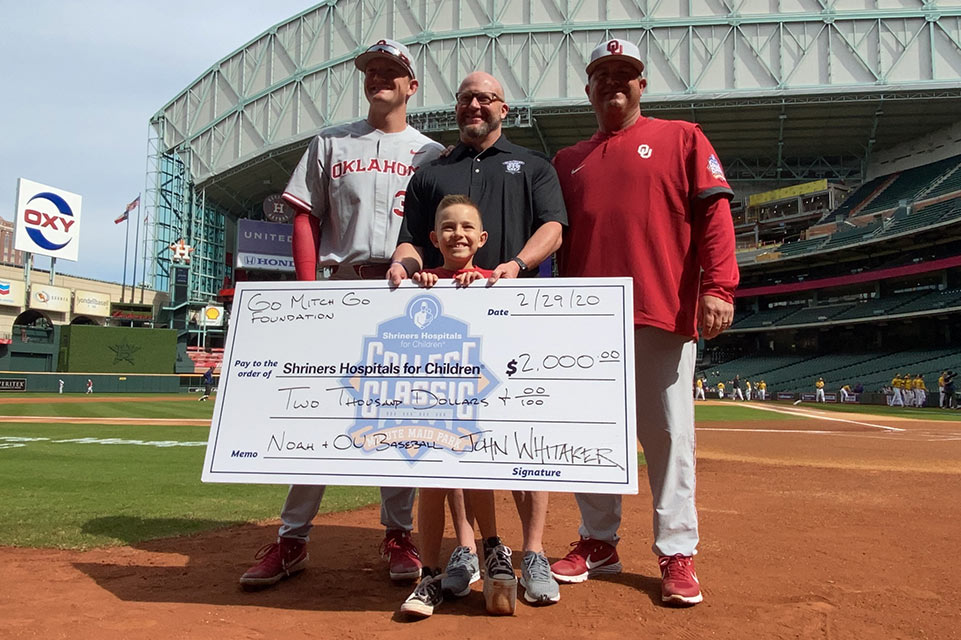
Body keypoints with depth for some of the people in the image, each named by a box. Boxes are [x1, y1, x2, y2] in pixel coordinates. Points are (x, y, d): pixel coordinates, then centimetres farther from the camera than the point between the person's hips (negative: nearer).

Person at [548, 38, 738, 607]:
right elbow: (557, 238, 19)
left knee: (668, 433, -2)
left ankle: (677, 554, 9)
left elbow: (714, 213, 1)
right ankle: (598, 542, 20)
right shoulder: (568, 161, 21)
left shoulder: (682, 138, 11)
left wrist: (718, 287, -12)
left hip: (663, 314, -3)